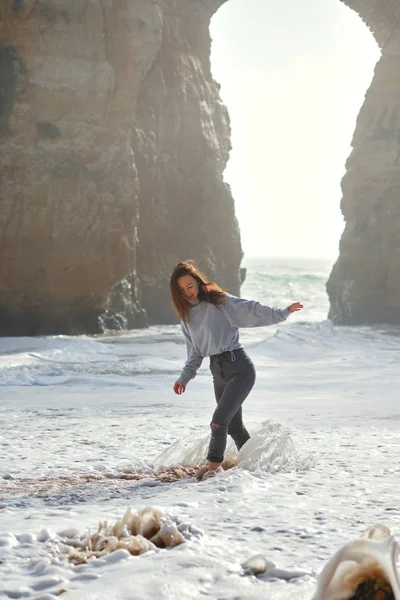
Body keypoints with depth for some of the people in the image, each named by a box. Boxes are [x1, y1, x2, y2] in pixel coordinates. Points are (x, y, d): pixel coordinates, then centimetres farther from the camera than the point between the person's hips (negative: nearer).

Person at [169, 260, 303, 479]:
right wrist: (185, 377, 13)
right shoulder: (187, 315, 11)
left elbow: (252, 310, -15)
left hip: (239, 368, -7)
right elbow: (195, 352, 18)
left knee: (218, 422, -15)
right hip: (218, 373, 7)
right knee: (234, 426, 14)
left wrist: (282, 313, -23)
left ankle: (213, 464, 1)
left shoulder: (220, 302, -10)